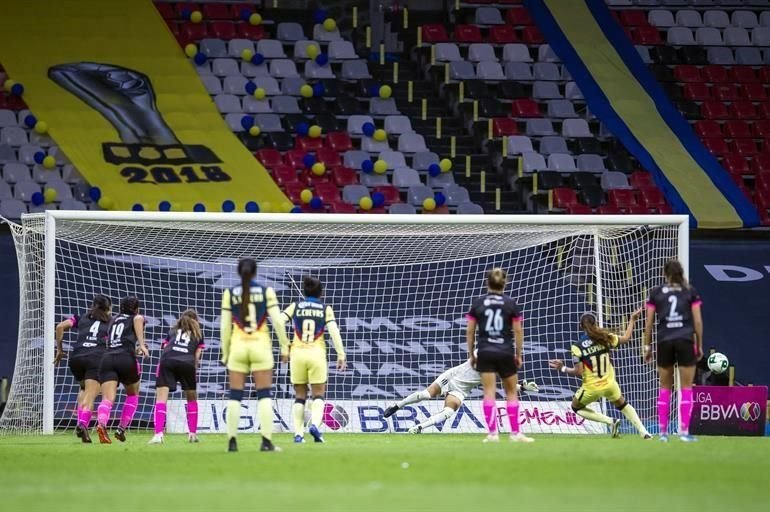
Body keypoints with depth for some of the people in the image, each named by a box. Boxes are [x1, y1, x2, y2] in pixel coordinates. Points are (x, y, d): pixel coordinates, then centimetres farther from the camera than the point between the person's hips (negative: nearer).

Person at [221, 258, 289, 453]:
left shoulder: (230, 294, 2)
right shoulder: (266, 292, -1)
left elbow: (225, 326, 2)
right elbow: (277, 321, -6)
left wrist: (225, 353, 10)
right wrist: (284, 346, 2)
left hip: (238, 346, 1)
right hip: (260, 345, -1)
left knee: (235, 396, 6)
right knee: (265, 395, 0)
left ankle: (232, 441, 3)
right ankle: (266, 441, -7)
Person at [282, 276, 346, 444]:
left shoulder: (295, 307, 8)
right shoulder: (326, 309, 4)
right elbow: (334, 331, -7)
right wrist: (341, 354, -6)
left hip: (297, 353, 1)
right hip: (317, 353, -1)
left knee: (299, 396, 11)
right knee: (318, 395, 7)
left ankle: (298, 433, 4)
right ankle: (315, 424, -18)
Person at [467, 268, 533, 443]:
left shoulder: (478, 304, 2)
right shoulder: (511, 304, 0)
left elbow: (470, 331, 3)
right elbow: (518, 331, 0)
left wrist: (471, 354, 12)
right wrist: (519, 355, 8)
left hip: (485, 353, 0)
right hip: (506, 353, 0)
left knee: (489, 393, -3)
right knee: (511, 393, 11)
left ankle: (492, 433, -10)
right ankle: (515, 433, 8)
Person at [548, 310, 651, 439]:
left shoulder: (577, 347, -14)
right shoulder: (605, 338, -8)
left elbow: (579, 373, -15)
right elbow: (626, 338, 10)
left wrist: (563, 369, -1)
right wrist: (632, 320, 22)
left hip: (591, 387, -3)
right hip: (609, 385, 3)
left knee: (576, 407, 24)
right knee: (622, 404, 31)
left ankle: (610, 421, 6)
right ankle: (643, 431, 20)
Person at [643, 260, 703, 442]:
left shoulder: (655, 293, 6)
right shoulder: (691, 292, 4)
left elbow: (649, 323, 5)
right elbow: (697, 321, 1)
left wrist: (647, 346, 11)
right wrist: (699, 345, 8)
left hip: (664, 343, 1)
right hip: (686, 341, -1)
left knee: (665, 388, 9)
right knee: (686, 388, 3)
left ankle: (663, 432, 7)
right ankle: (684, 431, -2)